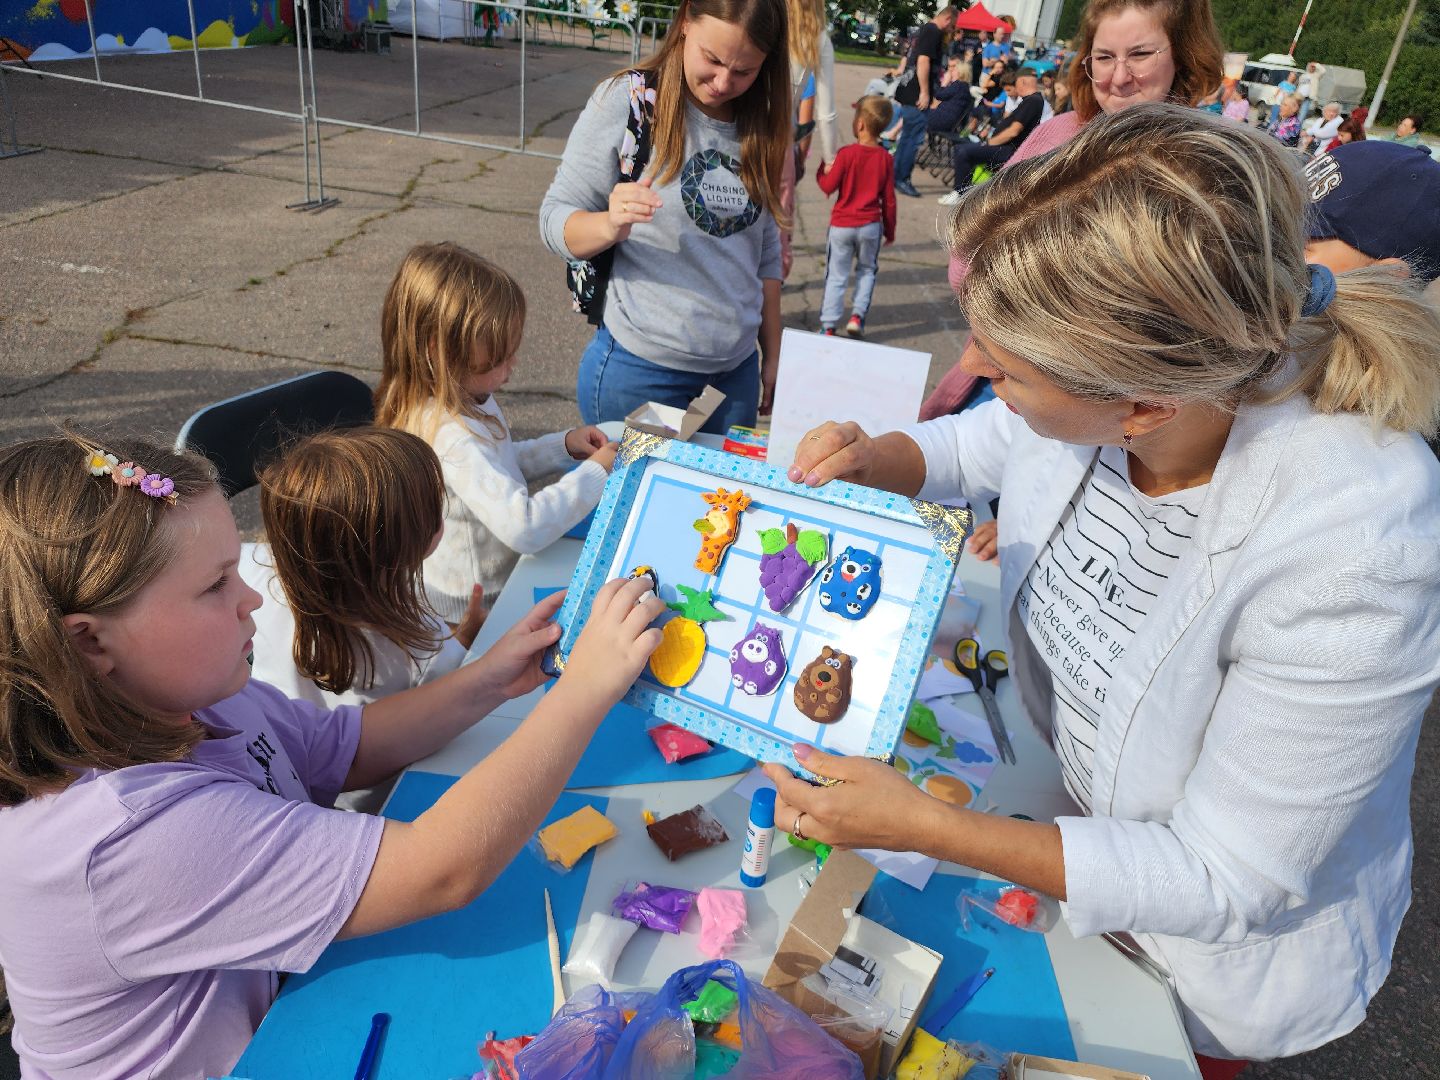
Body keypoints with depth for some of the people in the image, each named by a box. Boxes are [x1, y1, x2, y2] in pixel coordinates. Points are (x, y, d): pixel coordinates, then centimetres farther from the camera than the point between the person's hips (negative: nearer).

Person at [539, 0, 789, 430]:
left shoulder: (762, 127, 5)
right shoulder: (625, 100, -8)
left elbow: (765, 253, 11)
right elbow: (554, 220, -7)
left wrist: (773, 355, 11)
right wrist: (611, 225, -28)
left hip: (737, 373, 4)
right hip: (638, 371, -4)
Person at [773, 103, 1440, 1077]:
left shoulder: (1350, 556, -40)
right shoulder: (1095, 392, -24)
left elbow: (1227, 881, -30)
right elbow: (974, 447, 1)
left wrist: (923, 828, -33)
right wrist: (873, 461, -21)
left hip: (1233, 953, -4)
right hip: (1077, 813, 5)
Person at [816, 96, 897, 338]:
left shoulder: (846, 154, -13)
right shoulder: (886, 159, -3)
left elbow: (828, 186, -7)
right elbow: (888, 199, 2)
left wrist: (822, 170, 13)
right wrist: (890, 229, 13)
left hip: (841, 225, -2)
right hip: (871, 226, 2)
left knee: (836, 276, 6)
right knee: (867, 270, 22)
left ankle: (828, 326, 6)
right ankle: (857, 315, 9)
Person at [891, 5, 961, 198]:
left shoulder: (923, 30, 19)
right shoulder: (934, 32, -11)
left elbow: (907, 59, 26)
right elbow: (923, 61, -21)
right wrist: (924, 92, -22)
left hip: (907, 92, 10)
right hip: (917, 95, -10)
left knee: (907, 136, 15)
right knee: (914, 138, -5)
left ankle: (896, 176, 18)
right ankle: (901, 179, -2)